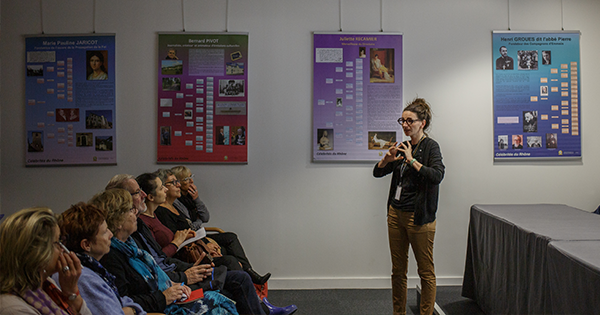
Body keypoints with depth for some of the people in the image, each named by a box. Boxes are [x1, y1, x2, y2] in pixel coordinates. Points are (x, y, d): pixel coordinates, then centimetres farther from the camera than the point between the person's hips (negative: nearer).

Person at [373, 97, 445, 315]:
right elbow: (377, 172, 12)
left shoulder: (430, 146, -7)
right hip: (396, 214, 7)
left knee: (426, 271, 3)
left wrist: (411, 160, -22)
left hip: (419, 217, -7)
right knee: (398, 270, 13)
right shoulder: (403, 147, 12)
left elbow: (437, 176, -24)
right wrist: (387, 159, -6)